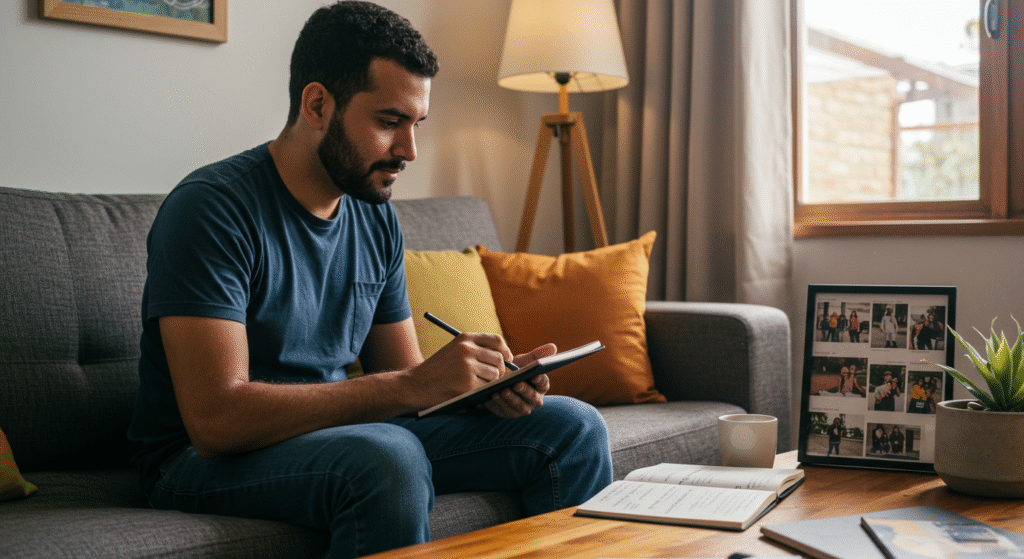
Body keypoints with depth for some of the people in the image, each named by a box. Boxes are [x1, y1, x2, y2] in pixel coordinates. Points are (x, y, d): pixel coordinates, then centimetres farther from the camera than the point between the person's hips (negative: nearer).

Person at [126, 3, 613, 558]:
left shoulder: (377, 219, 6)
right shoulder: (211, 208, -18)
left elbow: (404, 376, 12)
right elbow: (216, 419, -27)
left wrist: (485, 386, -12)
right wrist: (412, 387, -30)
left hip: (340, 433, 7)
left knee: (572, 427, -3)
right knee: (387, 456, -38)